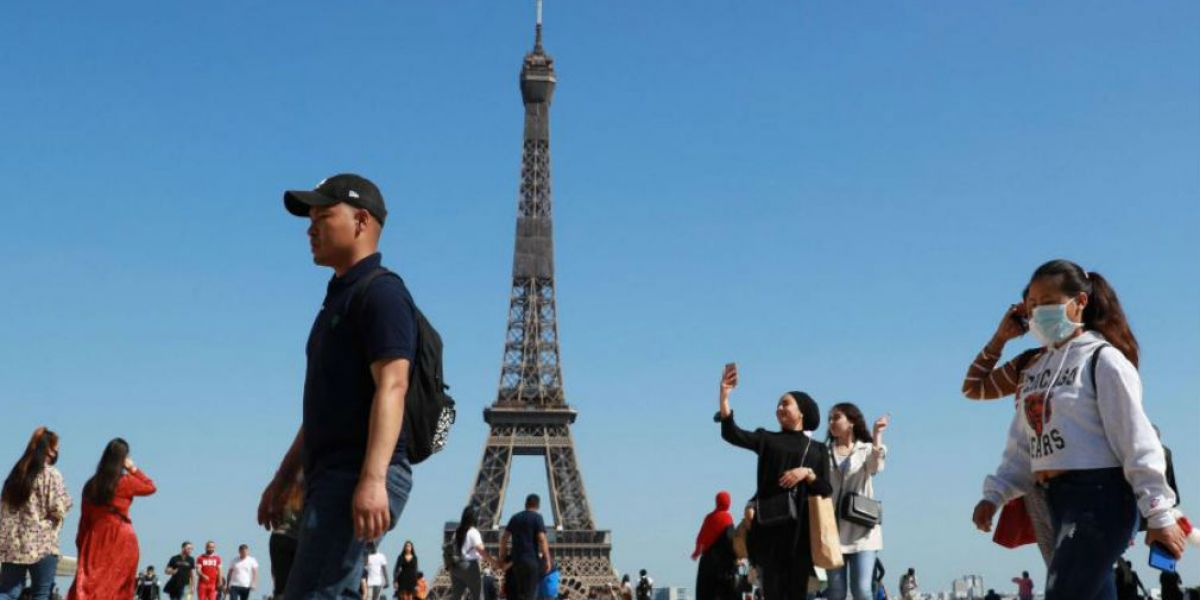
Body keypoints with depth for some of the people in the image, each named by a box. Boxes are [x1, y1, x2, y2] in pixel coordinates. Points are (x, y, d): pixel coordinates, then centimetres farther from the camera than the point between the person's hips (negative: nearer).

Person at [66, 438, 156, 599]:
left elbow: (85, 517, 9)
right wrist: (134, 469, 12)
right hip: (120, 538, -4)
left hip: (96, 538, 4)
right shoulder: (125, 482, -7)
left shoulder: (91, 484, 6)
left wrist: (81, 542, 14)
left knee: (88, 584, 1)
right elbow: (150, 487, 11)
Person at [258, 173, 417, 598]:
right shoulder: (338, 299, 23)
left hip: (359, 479, -10)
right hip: (330, 476, 10)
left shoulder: (381, 292, -8)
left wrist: (372, 479, -30)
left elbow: (392, 387, -20)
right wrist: (284, 479, 27)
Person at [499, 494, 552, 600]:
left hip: (516, 559, 5)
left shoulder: (515, 517, 13)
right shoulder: (537, 518, -4)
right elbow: (542, 539, -13)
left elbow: (504, 537, 12)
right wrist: (547, 560, -9)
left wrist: (502, 557, 17)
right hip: (531, 560, -5)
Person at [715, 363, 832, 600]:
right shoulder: (767, 439, 13)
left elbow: (826, 490, 7)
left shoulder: (818, 450, 16)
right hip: (771, 523, -1)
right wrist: (724, 395, -16)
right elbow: (731, 433, -4)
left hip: (803, 526, 1)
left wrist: (807, 473, -11)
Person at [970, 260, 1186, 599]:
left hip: (1099, 495, -8)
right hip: (1058, 498, 8)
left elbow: (1137, 439, -11)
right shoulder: (1036, 369, 16)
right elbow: (1022, 447, 15)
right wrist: (995, 494, 3)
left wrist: (1159, 514, -14)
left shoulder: (1102, 359, -7)